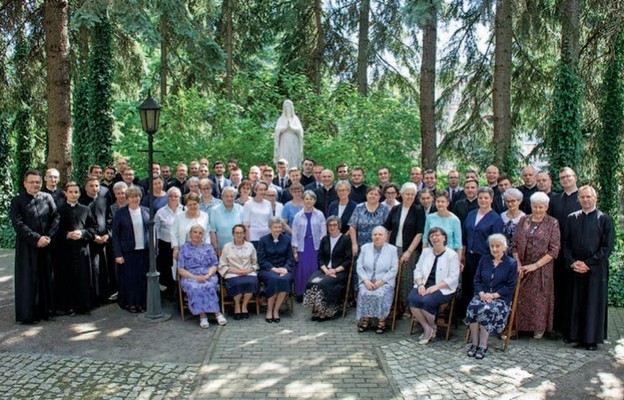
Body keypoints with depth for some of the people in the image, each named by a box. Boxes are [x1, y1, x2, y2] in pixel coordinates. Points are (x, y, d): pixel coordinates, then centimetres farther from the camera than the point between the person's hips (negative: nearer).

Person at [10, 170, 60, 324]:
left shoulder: (47, 198, 7)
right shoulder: (17, 201, -2)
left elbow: (56, 217, 3)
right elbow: (18, 225, -10)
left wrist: (48, 236, -10)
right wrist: (36, 239, -15)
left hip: (46, 246, 3)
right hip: (27, 247, -3)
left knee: (46, 278, 8)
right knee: (28, 280, 1)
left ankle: (46, 310, 18)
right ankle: (28, 314, 9)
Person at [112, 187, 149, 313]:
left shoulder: (146, 211, 5)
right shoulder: (120, 213, -2)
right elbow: (115, 235, -1)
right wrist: (118, 254, -7)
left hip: (144, 251, 2)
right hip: (128, 252, -2)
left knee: (143, 278, 5)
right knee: (129, 278, 3)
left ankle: (141, 302, 18)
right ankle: (130, 303, 19)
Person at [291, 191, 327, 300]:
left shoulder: (319, 215, 2)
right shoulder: (298, 216, 4)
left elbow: (323, 232, 3)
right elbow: (295, 234, 5)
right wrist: (295, 251, 1)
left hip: (316, 247, 0)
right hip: (302, 247, 0)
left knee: (315, 270, -2)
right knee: (302, 270, -2)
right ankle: (300, 293, 11)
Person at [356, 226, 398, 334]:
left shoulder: (392, 249, 5)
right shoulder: (365, 247, 11)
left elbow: (394, 270, -2)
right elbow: (359, 266, 6)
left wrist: (381, 281, -14)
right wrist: (366, 280, -10)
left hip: (385, 282, -2)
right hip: (367, 282, 2)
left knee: (380, 294, -31)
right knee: (364, 293, -28)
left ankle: (381, 320, -14)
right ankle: (366, 319, -11)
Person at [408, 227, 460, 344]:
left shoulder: (452, 255, -1)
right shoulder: (426, 252, 15)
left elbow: (453, 278, -8)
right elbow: (417, 270, 11)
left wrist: (435, 287, -19)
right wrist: (420, 284, -9)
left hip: (443, 289, -4)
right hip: (424, 285, 4)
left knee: (426, 301, -32)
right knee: (412, 298, -27)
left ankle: (432, 329, -3)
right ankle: (427, 329, -11)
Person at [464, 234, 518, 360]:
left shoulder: (511, 263, 2)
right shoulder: (484, 259, 14)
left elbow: (510, 287, -2)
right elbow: (477, 279, 12)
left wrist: (494, 295, -14)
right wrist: (481, 293, -8)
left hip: (501, 298, -3)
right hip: (482, 295, 3)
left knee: (487, 310, -34)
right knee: (473, 306, -30)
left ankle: (483, 346, -26)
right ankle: (474, 343, -24)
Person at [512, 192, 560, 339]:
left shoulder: (552, 223, -3)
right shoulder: (523, 221, 6)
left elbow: (554, 250, -8)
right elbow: (515, 244, 6)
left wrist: (535, 265, -14)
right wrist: (518, 264, -6)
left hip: (542, 269, -2)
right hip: (522, 268, 3)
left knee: (539, 297, 5)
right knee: (520, 297, 4)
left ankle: (539, 327, 21)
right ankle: (518, 326, 17)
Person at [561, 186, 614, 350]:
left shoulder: (605, 219, -1)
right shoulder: (571, 218, 9)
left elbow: (607, 247, -6)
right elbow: (565, 243, 7)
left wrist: (588, 264, -12)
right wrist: (572, 262, -7)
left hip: (595, 269, -3)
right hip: (574, 269, 3)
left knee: (593, 304, 2)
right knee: (574, 302, 8)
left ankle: (592, 338, 10)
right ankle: (573, 334, 18)